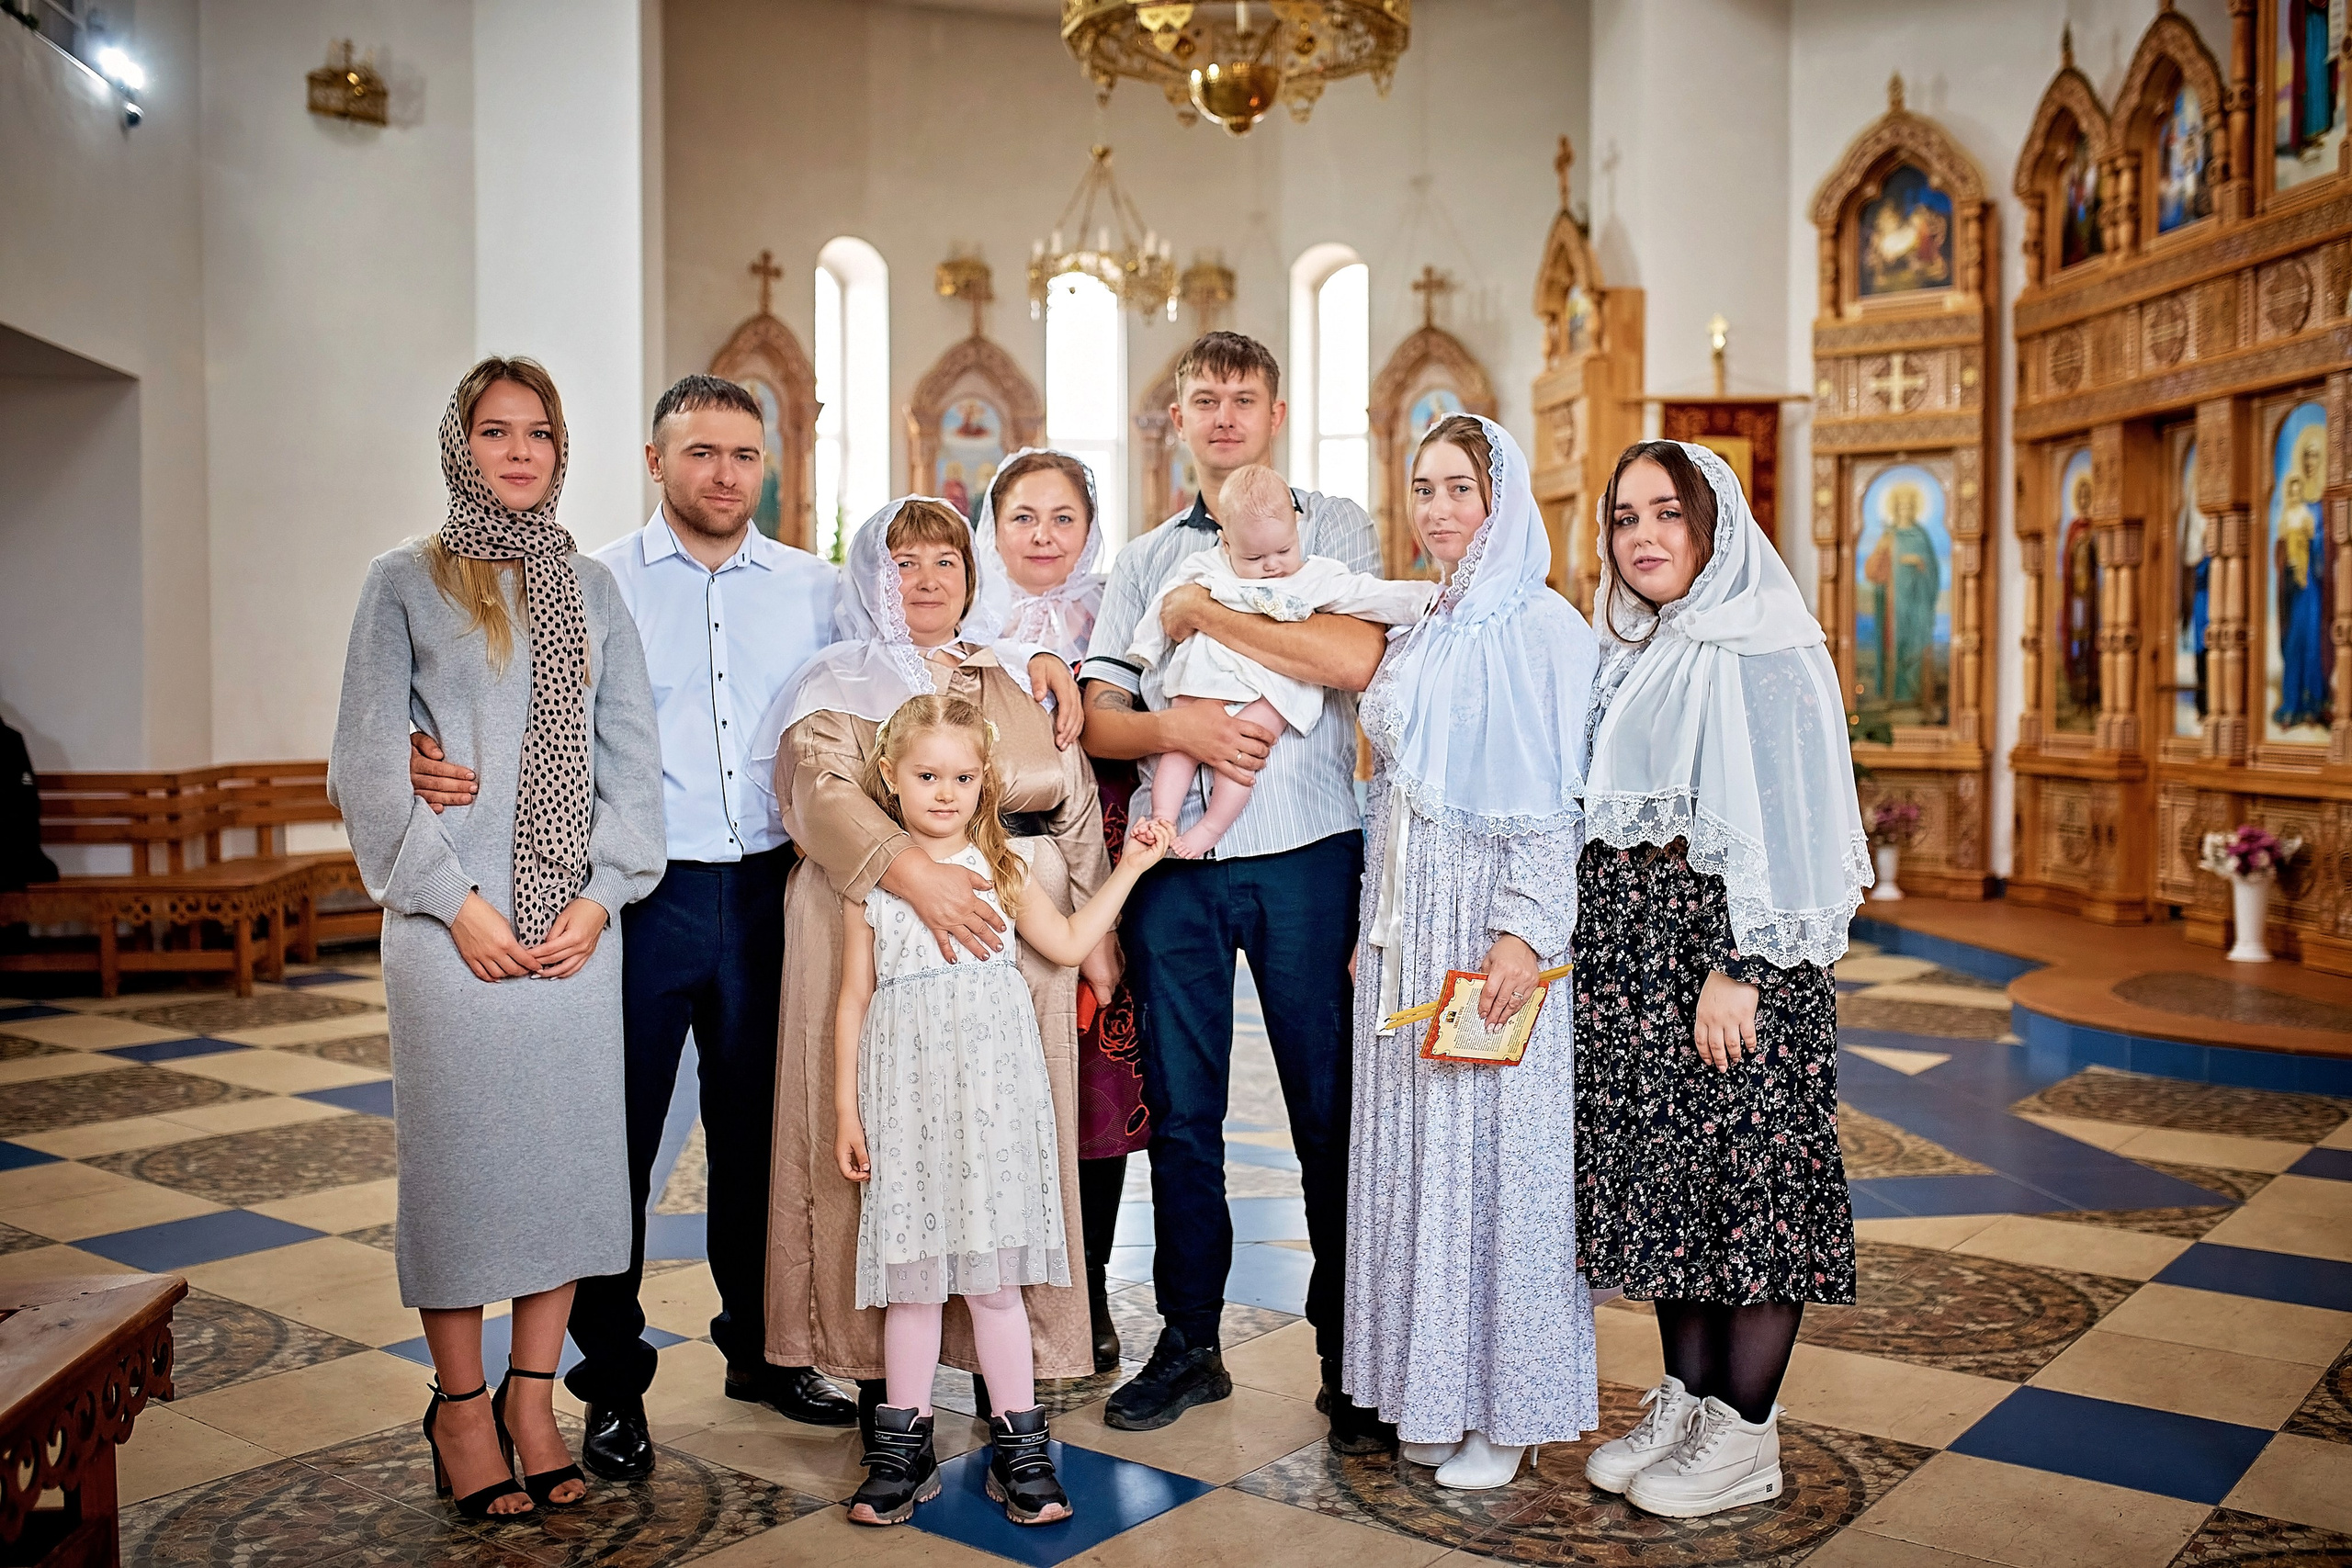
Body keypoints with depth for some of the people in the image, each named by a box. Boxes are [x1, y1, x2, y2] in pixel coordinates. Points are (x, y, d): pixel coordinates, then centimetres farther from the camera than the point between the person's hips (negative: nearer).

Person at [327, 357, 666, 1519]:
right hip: (454, 924, -3)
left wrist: (599, 896, -4)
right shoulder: (406, 584, 3)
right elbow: (368, 765, -2)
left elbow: (632, 758, 8)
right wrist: (457, 901, -10)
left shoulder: (592, 591, 12)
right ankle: (459, 1409, 17)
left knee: (569, 1151, 5)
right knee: (460, 1152, 2)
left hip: (578, 923, 3)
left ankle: (532, 1397, 19)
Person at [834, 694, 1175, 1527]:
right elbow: (854, 999, 7)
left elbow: (1069, 943, 12)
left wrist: (1129, 867, 12)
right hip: (904, 1097, 0)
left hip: (989, 1089, 0)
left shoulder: (1001, 868, 7)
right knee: (909, 1270, 6)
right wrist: (846, 1107, 6)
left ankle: (1018, 1442, 13)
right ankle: (904, 1443, 19)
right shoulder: (870, 883, 4)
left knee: (991, 1269, 1)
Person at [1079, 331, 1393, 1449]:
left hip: (1305, 853, -3)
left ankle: (1350, 1362, 14)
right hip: (1175, 859, 3)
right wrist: (1175, 727, -12)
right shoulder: (1145, 559, 16)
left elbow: (1357, 657, -14)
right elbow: (1100, 721, 9)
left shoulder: (1335, 529, 6)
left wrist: (1202, 612, -9)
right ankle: (1189, 1344, 22)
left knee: (1332, 1110, 2)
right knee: (1179, 1110, 8)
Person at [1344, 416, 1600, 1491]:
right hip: (1406, 933, 7)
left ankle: (1510, 1409, 12)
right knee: (1413, 1152, 10)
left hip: (1492, 930, -7)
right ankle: (1434, 1391, 22)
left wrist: (1526, 930, -20)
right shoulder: (1417, 635, 15)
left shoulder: (1543, 628, -7)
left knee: (1498, 1154, -1)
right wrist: (1372, 927, 14)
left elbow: (1558, 799, -13)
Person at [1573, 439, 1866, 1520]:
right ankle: (1687, 1402, 23)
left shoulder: (1763, 653, -8)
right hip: (1632, 951, 8)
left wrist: (1740, 970, -19)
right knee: (1663, 1179, 11)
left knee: (1750, 1179, 0)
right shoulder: (1627, 656, 15)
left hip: (1734, 948, -7)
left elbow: (1782, 822, -14)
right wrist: (1583, 952, 14)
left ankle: (1746, 1440, 11)